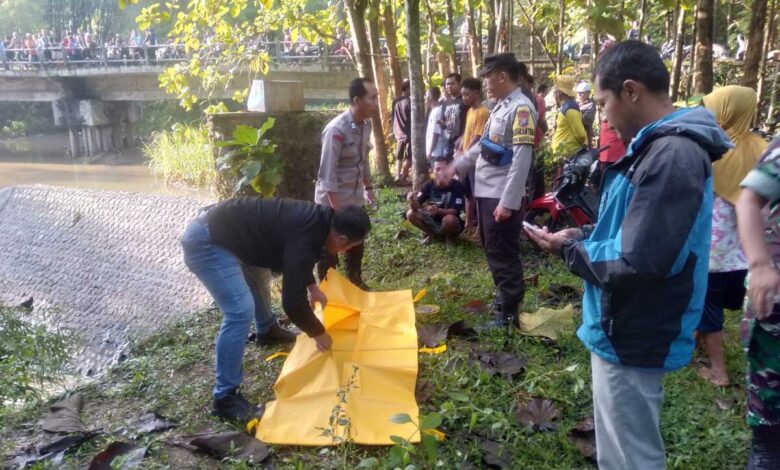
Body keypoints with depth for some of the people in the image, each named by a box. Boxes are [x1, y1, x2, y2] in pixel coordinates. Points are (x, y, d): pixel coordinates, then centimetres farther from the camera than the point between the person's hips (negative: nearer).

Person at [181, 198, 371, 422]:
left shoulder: (317, 218, 5)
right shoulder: (304, 239, -23)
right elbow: (293, 302, -18)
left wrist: (312, 287, 29)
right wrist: (319, 333, -3)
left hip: (212, 227, 11)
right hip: (205, 242, -11)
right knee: (241, 310, -17)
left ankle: (267, 330, 56)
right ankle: (225, 398, -7)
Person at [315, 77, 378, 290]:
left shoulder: (366, 124, -1)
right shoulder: (336, 130, -25)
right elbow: (327, 174, -24)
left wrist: (368, 188, 15)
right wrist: (337, 210, -24)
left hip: (354, 198, 8)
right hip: (332, 201, -7)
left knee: (356, 244, 20)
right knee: (330, 249, 5)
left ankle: (355, 282, 39)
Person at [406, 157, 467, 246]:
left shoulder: (457, 186, -19)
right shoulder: (429, 185, -9)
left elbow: (455, 211, -26)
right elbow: (416, 207, -15)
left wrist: (438, 210, -44)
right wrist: (412, 200, -40)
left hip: (452, 224, -4)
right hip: (433, 221, 4)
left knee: (449, 219, -38)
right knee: (411, 214, -17)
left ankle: (450, 236, -3)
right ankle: (430, 233, 8)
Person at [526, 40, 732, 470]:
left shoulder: (671, 156, -25)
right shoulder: (660, 147, 9)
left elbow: (636, 262, -30)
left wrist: (570, 248, -14)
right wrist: (583, 236, 2)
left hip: (634, 339, -10)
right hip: (626, 329, 10)